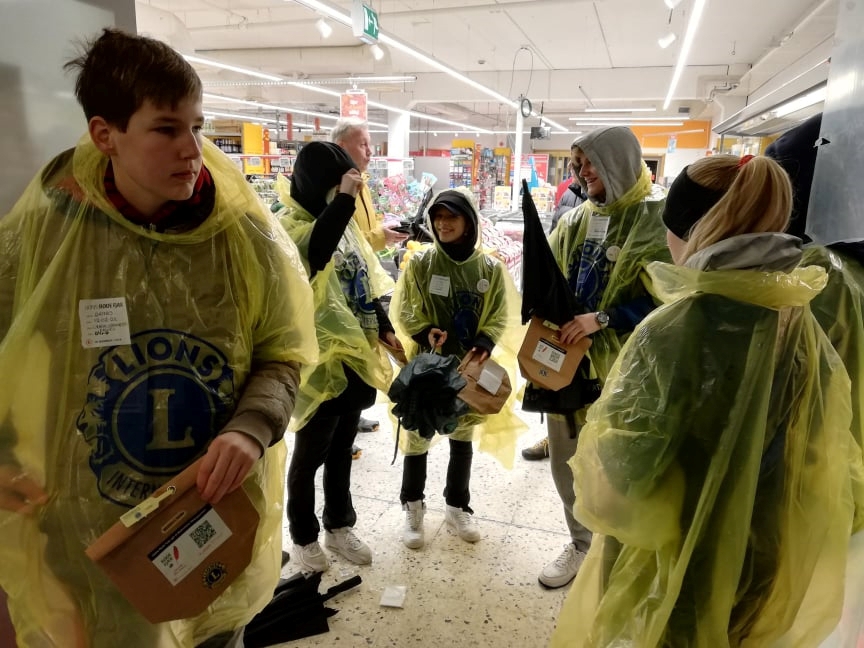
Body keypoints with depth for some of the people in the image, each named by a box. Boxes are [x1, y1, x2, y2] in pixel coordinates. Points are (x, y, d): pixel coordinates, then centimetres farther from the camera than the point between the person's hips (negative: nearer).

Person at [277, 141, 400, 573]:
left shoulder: (342, 222, 10)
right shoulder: (288, 225, -13)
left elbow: (367, 279, 16)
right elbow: (317, 249, -37)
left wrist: (384, 328, 10)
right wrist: (344, 197, -30)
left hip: (356, 355, 7)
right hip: (320, 360, -7)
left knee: (341, 448, 20)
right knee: (310, 454, 10)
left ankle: (339, 526, 38)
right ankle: (303, 538, 30)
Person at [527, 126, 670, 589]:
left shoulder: (657, 220, -9)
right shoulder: (575, 219, 9)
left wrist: (602, 319, -22)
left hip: (618, 364, -6)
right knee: (564, 460, 16)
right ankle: (581, 543, 38)